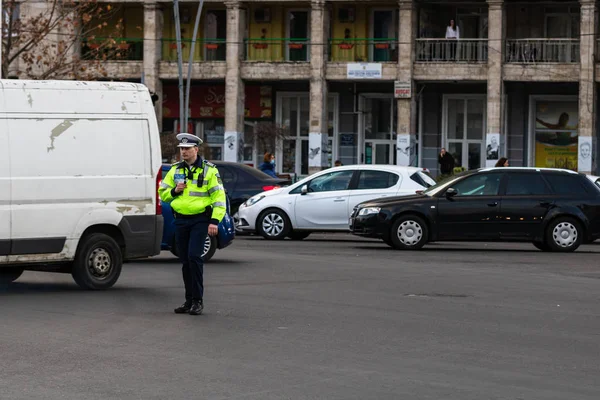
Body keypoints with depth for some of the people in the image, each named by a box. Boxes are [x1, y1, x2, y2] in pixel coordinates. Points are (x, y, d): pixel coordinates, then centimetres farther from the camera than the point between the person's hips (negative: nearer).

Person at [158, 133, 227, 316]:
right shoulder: (175, 170, 11)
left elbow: (219, 197, -5)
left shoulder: (209, 170, -2)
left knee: (194, 256, -17)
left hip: (200, 220, -5)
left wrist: (215, 221, -14)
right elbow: (162, 192, 16)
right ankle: (189, 300, 15)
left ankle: (198, 300, -10)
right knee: (185, 261, 8)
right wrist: (174, 190, -6)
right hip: (180, 220, 5)